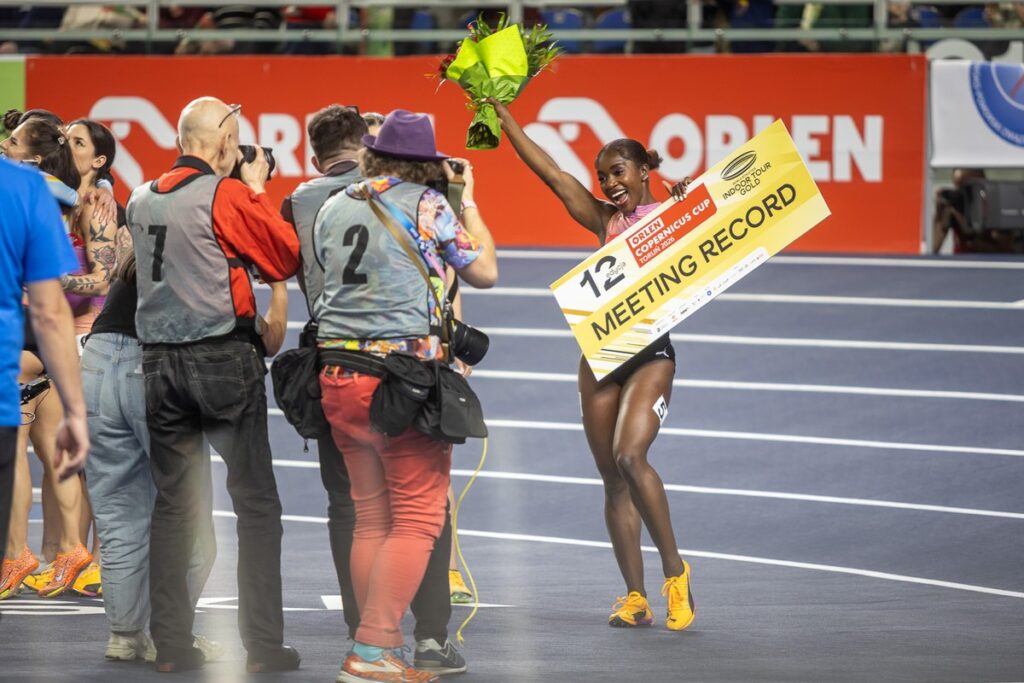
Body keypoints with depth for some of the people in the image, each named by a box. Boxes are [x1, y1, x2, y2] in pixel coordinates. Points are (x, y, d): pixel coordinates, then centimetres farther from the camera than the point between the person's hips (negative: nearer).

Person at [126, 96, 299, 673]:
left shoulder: (142, 200, 9)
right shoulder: (229, 195, -9)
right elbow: (287, 258, -4)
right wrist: (258, 190, 6)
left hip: (160, 362, 5)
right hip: (225, 361, -5)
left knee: (174, 504, 9)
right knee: (256, 502, 1)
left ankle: (172, 643, 7)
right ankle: (264, 643, -3)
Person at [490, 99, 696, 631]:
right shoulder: (605, 220, 11)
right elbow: (549, 172, 10)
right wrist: (503, 117, 7)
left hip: (651, 351, -5)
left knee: (630, 456, -24)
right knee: (613, 481, 3)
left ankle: (674, 570, -12)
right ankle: (635, 598, 6)